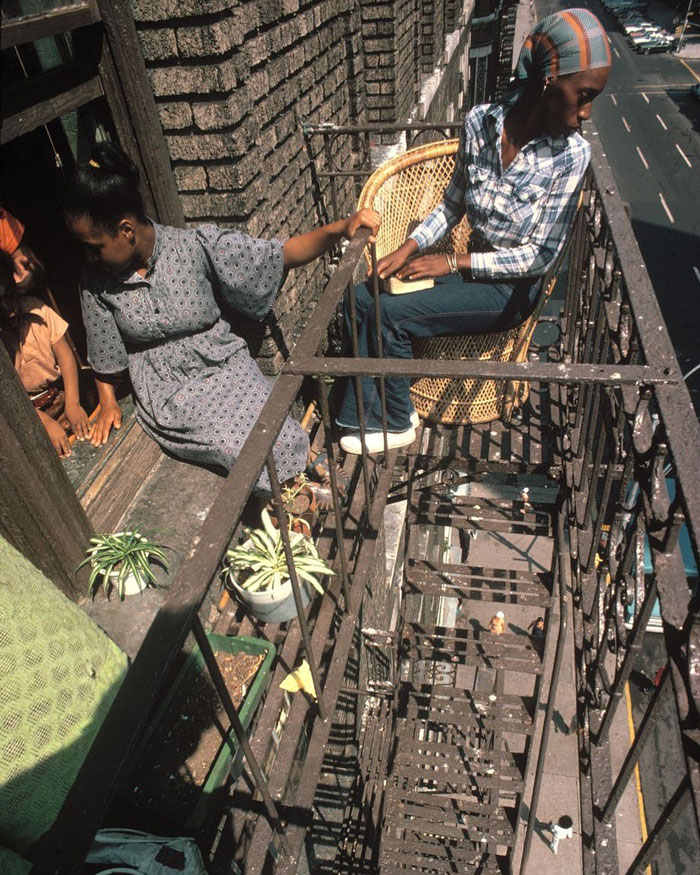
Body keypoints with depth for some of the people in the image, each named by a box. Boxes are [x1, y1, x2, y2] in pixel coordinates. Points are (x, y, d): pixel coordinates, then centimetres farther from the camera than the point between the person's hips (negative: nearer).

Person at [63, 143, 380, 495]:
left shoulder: (196, 247, -11)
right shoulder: (96, 281, -2)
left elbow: (283, 255, -13)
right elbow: (104, 351, 13)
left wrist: (340, 228, -25)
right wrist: (108, 403, 14)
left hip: (224, 369, 0)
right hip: (168, 396, 1)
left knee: (278, 439, -26)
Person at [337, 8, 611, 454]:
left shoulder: (571, 154, -16)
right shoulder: (480, 121, -5)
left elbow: (539, 255, -15)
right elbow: (453, 204, 8)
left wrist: (452, 262, -18)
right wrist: (411, 246, -8)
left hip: (512, 289, -5)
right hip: (470, 267, 5)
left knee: (391, 314, -19)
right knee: (360, 296, -10)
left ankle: (397, 423, 3)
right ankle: (364, 414, -1)